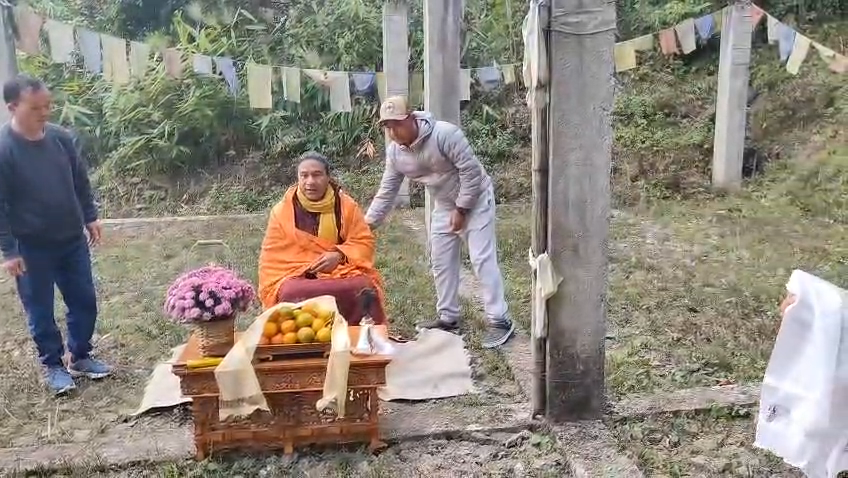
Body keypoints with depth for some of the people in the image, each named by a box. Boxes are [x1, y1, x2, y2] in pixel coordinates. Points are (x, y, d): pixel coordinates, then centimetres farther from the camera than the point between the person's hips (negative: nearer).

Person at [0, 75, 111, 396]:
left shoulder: (60, 138, -2)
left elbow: (81, 181, 11)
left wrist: (90, 217, 12)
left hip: (72, 239, 5)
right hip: (31, 247, -5)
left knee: (84, 301, 12)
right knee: (40, 311, 9)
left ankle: (80, 357, 30)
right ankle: (53, 365, 27)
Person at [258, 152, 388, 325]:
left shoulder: (346, 205, 4)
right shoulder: (282, 211, 3)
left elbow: (364, 242, 4)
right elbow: (273, 256, 6)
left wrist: (339, 256, -15)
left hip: (342, 272, 1)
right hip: (296, 276, 0)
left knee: (365, 290, -31)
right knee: (292, 294, -36)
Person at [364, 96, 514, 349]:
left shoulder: (444, 133, -29)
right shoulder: (394, 152, -8)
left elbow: (471, 171, -25)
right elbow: (386, 192, -1)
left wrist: (461, 210, -21)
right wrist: (367, 223, -7)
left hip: (475, 199, -7)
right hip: (445, 205, 7)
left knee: (483, 259, -12)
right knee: (441, 261, 9)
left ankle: (500, 321, -7)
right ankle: (448, 317, 23)